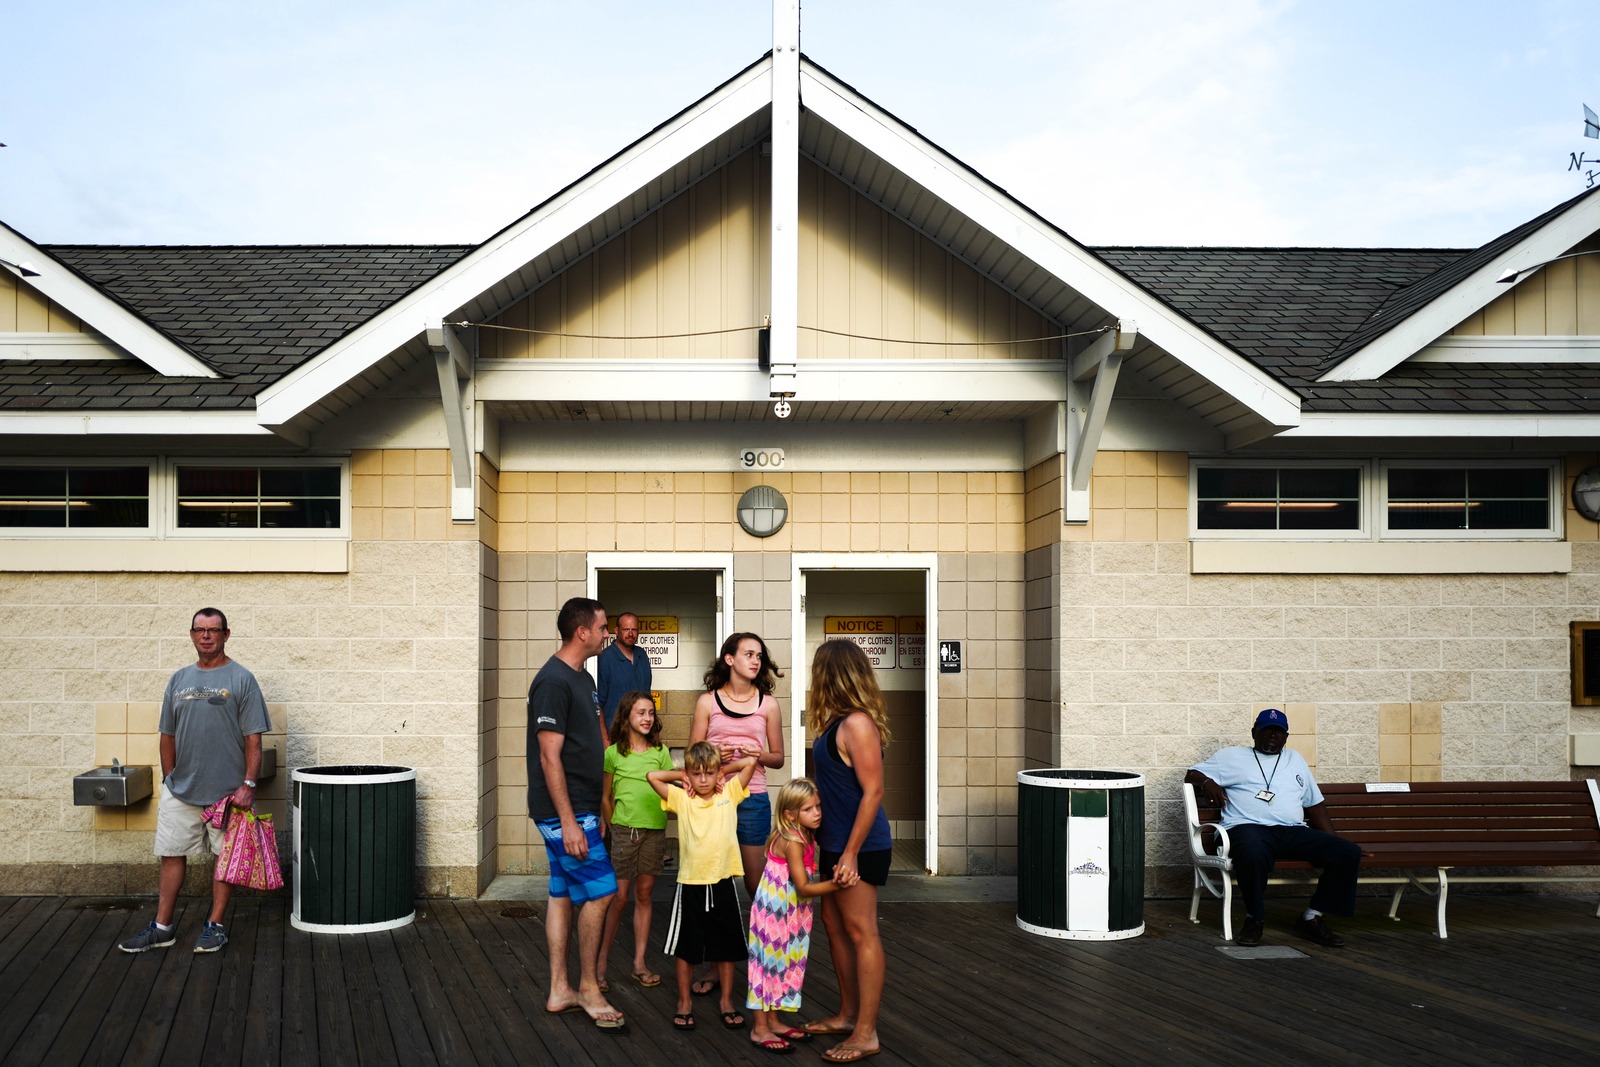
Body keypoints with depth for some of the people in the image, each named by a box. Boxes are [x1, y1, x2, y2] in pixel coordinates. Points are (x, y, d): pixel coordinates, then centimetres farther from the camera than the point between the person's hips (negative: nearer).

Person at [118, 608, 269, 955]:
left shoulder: (241, 679, -4)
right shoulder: (179, 680, 9)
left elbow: (253, 739, -7)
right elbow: (168, 735, 15)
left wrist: (248, 784, -14)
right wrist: (169, 780, 10)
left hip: (227, 792, -4)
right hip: (180, 790, 4)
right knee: (171, 855, 8)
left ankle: (215, 926, 16)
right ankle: (162, 927, 17)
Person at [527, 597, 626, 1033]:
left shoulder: (583, 678, 13)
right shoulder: (553, 682, -17)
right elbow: (549, 757, -20)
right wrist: (569, 823, -22)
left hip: (579, 808, 10)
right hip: (564, 811, -10)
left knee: (564, 894, 12)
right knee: (599, 891, -6)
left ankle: (560, 991, 19)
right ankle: (588, 988, 6)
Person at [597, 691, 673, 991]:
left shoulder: (661, 752, 7)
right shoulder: (614, 753, 1)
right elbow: (606, 797, 7)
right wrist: (613, 828, 6)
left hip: (655, 829, 3)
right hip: (625, 829, -2)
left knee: (644, 894, 8)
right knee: (619, 896, -3)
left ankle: (639, 963, 15)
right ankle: (601, 962, 8)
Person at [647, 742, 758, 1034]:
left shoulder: (729, 793, 2)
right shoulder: (681, 798, 0)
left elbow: (751, 762, -1)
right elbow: (652, 776, -8)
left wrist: (724, 769, 5)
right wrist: (682, 776, 0)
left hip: (723, 883, 1)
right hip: (690, 885, -1)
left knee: (726, 947, 11)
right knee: (686, 948, 9)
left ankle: (727, 1002, 24)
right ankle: (684, 1003, 23)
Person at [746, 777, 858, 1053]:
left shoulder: (807, 836, 3)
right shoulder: (793, 843, -24)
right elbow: (803, 887, -25)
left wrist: (837, 880, 0)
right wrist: (836, 885, -33)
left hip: (790, 913, 9)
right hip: (774, 912, -9)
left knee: (783, 963, 16)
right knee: (770, 961, -1)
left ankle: (772, 1021, 27)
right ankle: (760, 1029, 9)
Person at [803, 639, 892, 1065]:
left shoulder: (857, 724, -20)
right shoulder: (838, 722, 8)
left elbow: (873, 791, -22)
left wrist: (852, 852, -22)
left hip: (860, 846, -10)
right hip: (835, 843, 10)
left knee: (861, 933, -4)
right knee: (834, 925, 17)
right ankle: (848, 1014, 29)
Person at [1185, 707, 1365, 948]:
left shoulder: (1295, 759, 28)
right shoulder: (1233, 756, 17)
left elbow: (1315, 805, 27)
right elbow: (1192, 774, 17)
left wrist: (1334, 842, 17)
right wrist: (1207, 782, -7)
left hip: (1294, 832, 5)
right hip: (1250, 828, -5)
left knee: (1349, 852, -17)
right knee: (1253, 852, -42)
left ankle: (1312, 919, -7)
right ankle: (1254, 918, -17)